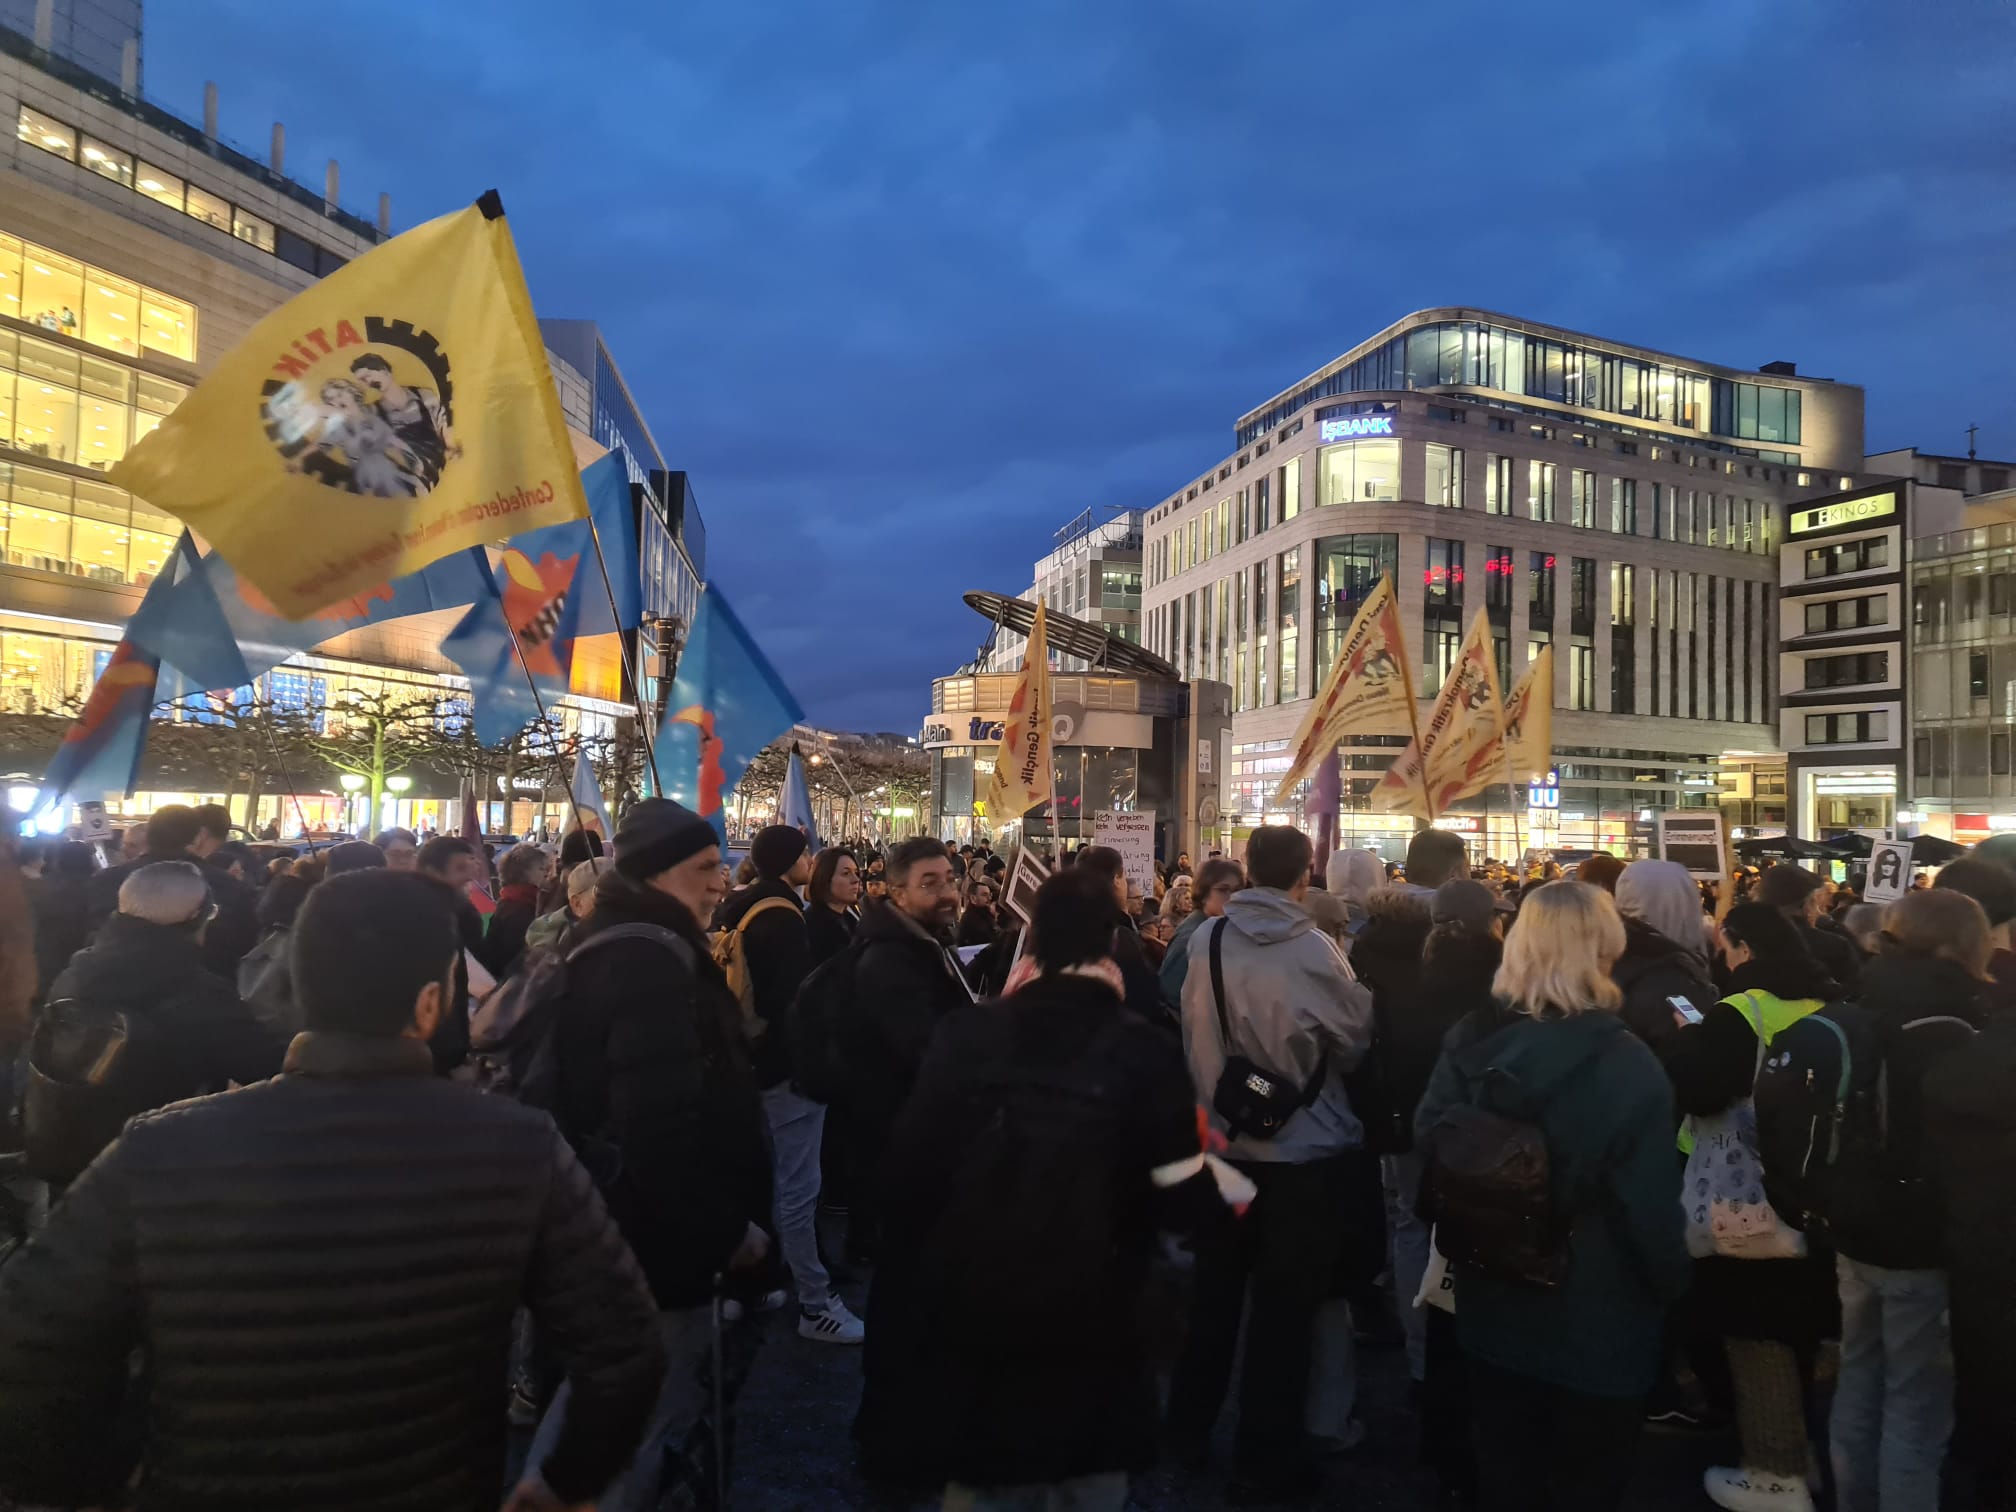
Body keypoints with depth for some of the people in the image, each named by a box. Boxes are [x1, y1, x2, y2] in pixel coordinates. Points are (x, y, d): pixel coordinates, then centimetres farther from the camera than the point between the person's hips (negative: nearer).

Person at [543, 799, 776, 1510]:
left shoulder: (612, 948, 11)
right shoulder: (652, 960, -22)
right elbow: (663, 1126, -30)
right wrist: (729, 1227, -21)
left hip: (609, 1227, 11)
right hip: (656, 1238, -11)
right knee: (649, 1422, 2)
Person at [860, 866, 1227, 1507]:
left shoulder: (968, 1031, -10)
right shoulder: (1143, 1051, -14)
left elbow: (909, 1165, -7)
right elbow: (1181, 1198, -13)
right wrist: (1231, 1196, 9)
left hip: (971, 1305, 2)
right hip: (1088, 1318, -1)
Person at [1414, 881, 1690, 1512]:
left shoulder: (1471, 1039, -10)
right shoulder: (1625, 1063, -23)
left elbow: (1430, 1143, -3)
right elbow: (1652, 1205, -18)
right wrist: (1671, 1286, -1)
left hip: (1495, 1308, 4)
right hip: (1597, 1324, -4)